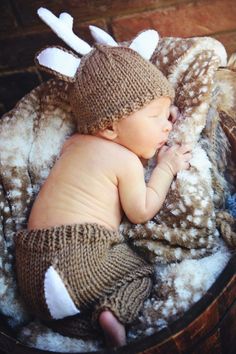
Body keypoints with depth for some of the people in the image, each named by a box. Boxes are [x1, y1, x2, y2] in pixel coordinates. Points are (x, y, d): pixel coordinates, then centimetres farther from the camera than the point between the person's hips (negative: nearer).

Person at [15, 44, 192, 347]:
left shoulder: (74, 143, 18)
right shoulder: (126, 160, -5)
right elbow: (141, 212, 1)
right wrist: (166, 167, 7)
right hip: (84, 251, -6)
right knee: (140, 273, 12)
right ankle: (112, 311, -11)